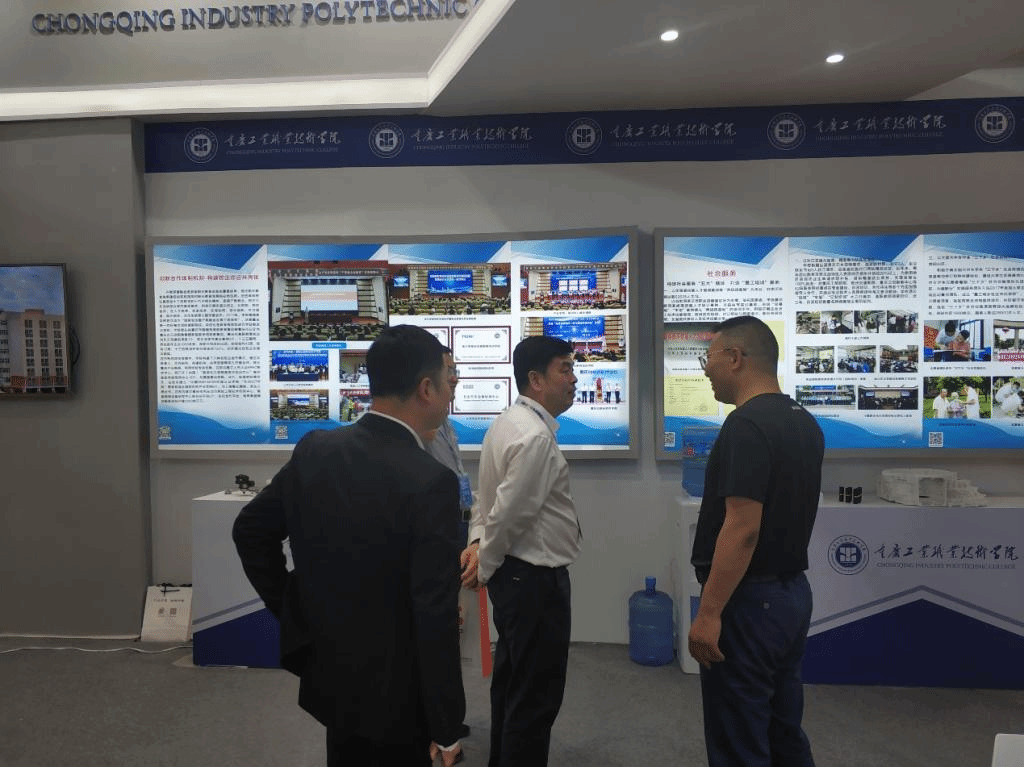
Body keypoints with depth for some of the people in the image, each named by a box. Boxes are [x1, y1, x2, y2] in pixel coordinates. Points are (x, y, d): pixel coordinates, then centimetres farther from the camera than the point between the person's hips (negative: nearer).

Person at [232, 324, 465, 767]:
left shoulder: (314, 450, -7)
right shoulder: (430, 482, -26)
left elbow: (250, 531, 5)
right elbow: (435, 618, -25)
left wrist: (294, 615, 11)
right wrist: (447, 727, -14)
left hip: (332, 676, 6)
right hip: (396, 694, -6)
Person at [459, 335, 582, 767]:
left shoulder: (510, 422, 8)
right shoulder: (536, 436, -24)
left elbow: (489, 496, 12)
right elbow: (508, 513, -24)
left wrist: (477, 542, 0)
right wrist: (486, 567, -9)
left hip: (515, 571, 11)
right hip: (535, 578, -11)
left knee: (512, 679, 24)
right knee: (537, 695, 4)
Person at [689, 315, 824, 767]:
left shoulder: (746, 425, -22)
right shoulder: (805, 423, 8)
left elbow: (742, 529, -26)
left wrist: (709, 612, -21)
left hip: (748, 600, -9)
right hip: (792, 592, 10)